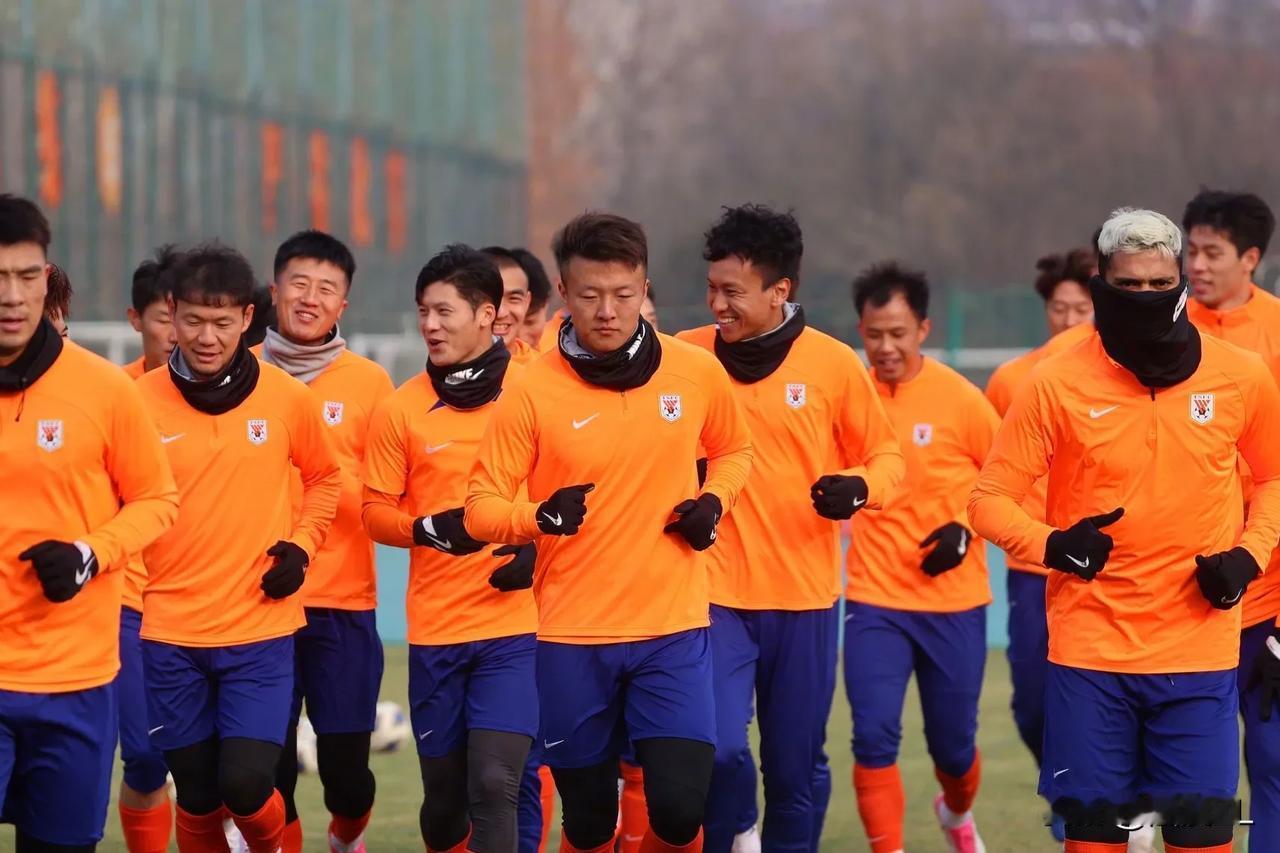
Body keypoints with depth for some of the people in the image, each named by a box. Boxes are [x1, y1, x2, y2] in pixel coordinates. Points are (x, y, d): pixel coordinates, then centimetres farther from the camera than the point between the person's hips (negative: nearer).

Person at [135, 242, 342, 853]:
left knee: (246, 784, -11)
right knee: (197, 796, 6)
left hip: (261, 628, 0)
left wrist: (300, 548, 0)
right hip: (169, 634, 0)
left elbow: (324, 477, 15)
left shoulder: (287, 399, -2)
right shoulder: (141, 401, -5)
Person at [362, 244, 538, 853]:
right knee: (444, 794, 10)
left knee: (494, 784, -16)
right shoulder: (402, 409, 1)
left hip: (514, 625, -2)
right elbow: (377, 512, 4)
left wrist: (538, 549, -12)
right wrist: (428, 529, -16)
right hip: (435, 630, 2)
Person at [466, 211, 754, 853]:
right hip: (572, 637, -1)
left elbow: (733, 450, 19)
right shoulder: (533, 392, -7)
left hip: (673, 629, 1)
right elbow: (480, 508, -4)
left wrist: (714, 501, -2)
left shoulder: (697, 373, 0)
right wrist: (539, 517, -25)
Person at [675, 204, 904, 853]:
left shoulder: (833, 363, -3)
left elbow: (886, 457, 6)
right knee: (719, 749, -15)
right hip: (716, 594, -1)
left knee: (797, 767, 8)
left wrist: (858, 488, -15)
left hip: (804, 597, 1)